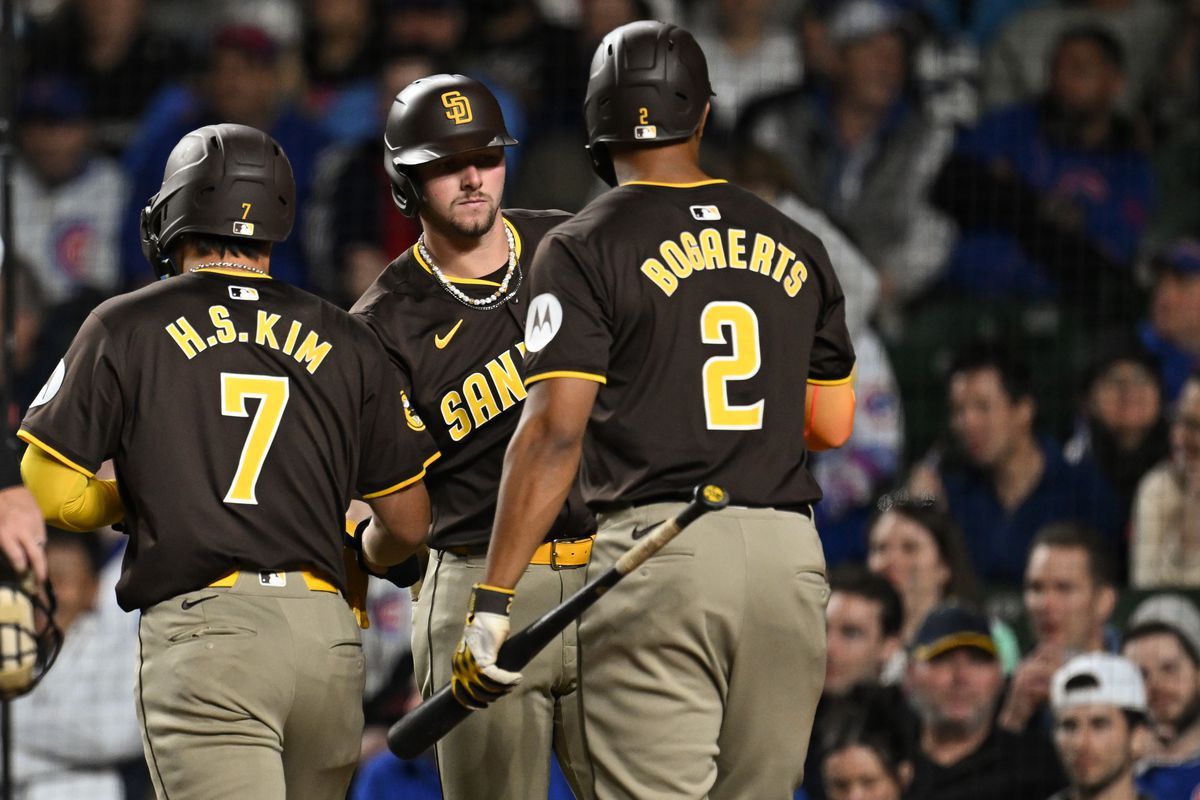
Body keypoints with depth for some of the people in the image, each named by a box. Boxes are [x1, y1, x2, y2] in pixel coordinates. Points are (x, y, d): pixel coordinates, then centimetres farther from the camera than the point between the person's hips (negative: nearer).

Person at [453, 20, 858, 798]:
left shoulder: (584, 250, -2)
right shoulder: (795, 246, 13)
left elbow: (555, 433, -11)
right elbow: (832, 425, 18)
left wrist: (491, 602, -11)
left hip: (660, 554, -5)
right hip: (789, 556, 5)